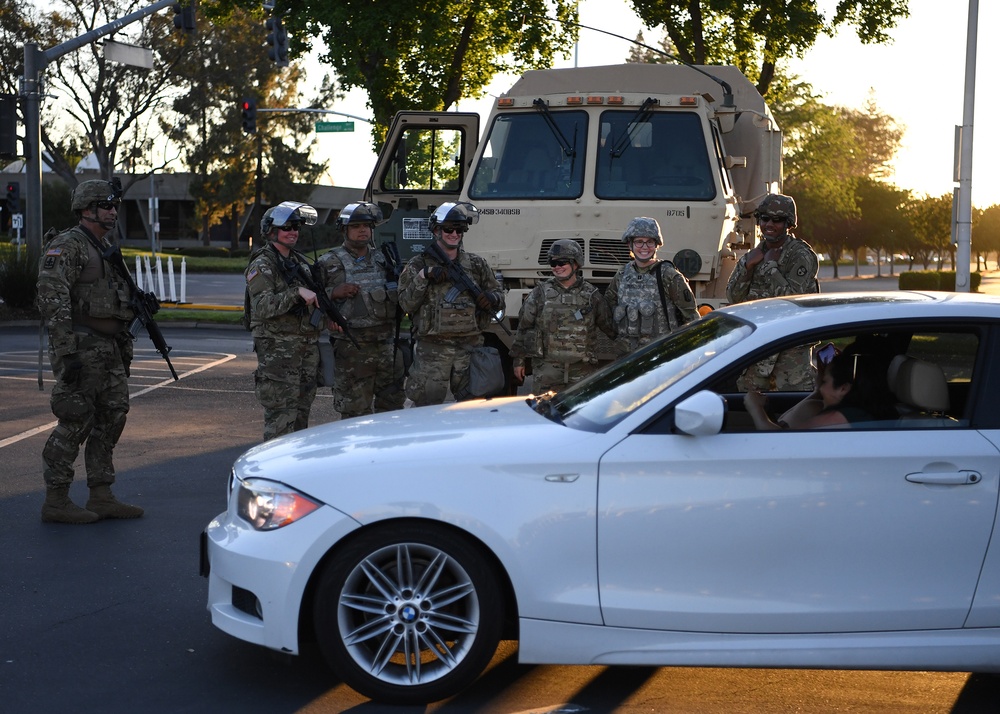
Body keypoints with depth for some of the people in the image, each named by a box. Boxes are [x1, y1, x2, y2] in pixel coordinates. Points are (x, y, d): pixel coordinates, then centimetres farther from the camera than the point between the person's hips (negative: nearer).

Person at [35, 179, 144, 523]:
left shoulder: (107, 249, 18)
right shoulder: (66, 246, -10)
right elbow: (53, 301, -18)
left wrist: (125, 349, 21)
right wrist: (67, 352, -24)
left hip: (109, 350, 9)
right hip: (81, 349, -9)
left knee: (111, 420, 9)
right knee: (75, 423, -6)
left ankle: (101, 496, 16)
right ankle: (56, 501, 2)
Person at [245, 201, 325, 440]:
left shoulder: (301, 262, 17)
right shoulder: (261, 265, -7)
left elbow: (314, 297, 28)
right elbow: (262, 306, -19)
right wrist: (296, 292, -25)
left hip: (307, 346, 8)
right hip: (277, 349, -8)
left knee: (302, 408, 12)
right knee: (281, 413, -9)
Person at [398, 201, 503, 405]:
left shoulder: (476, 264, 12)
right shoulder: (419, 265, 5)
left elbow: (498, 293, 19)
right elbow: (406, 304, -2)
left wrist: (492, 298, -4)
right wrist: (423, 277, -15)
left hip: (470, 348, 3)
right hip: (432, 350, -3)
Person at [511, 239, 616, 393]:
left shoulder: (591, 295, 7)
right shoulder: (540, 293, 6)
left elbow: (609, 326, 15)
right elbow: (523, 327, 9)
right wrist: (519, 360, 7)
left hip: (581, 370, 1)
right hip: (546, 368, -1)